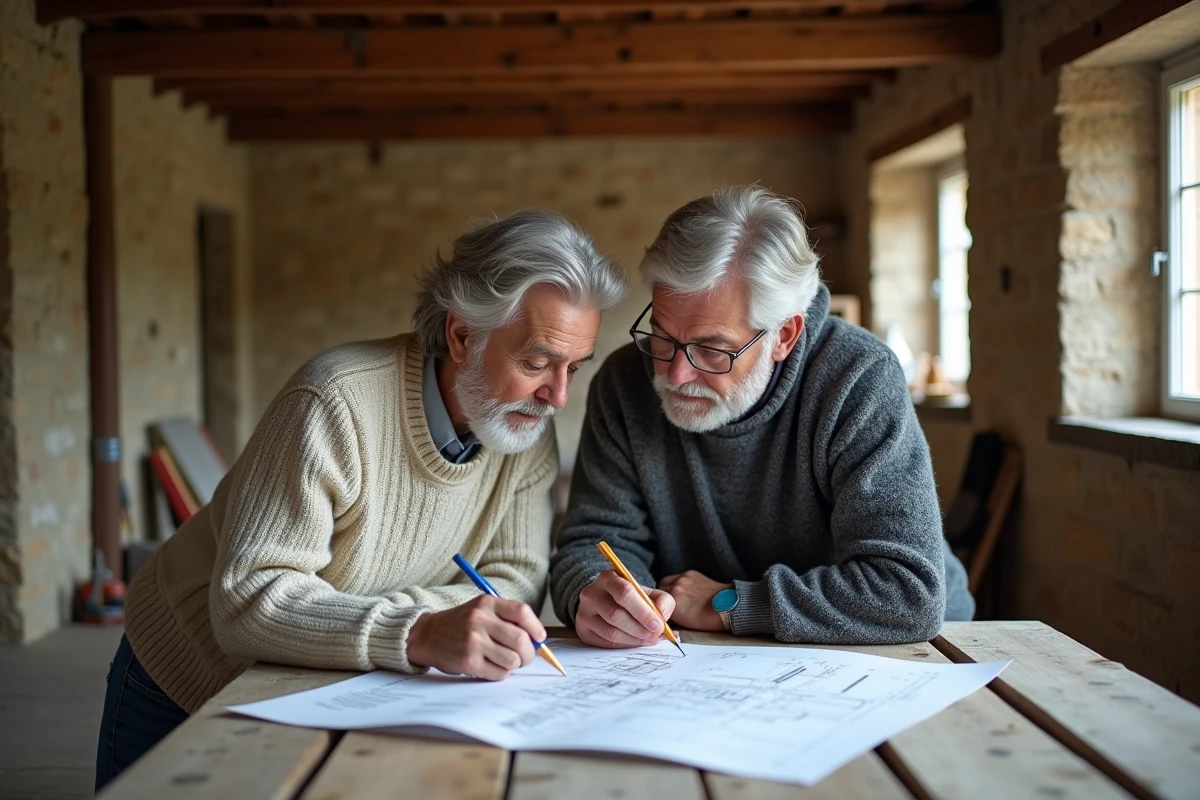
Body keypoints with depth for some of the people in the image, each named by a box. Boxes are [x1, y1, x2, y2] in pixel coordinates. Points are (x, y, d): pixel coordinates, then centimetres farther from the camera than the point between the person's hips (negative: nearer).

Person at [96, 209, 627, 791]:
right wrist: (418, 635, -50)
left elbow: (517, 576, -15)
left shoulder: (531, 435, -12)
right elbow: (248, 601, -35)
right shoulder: (337, 404, -31)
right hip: (191, 689, -4)